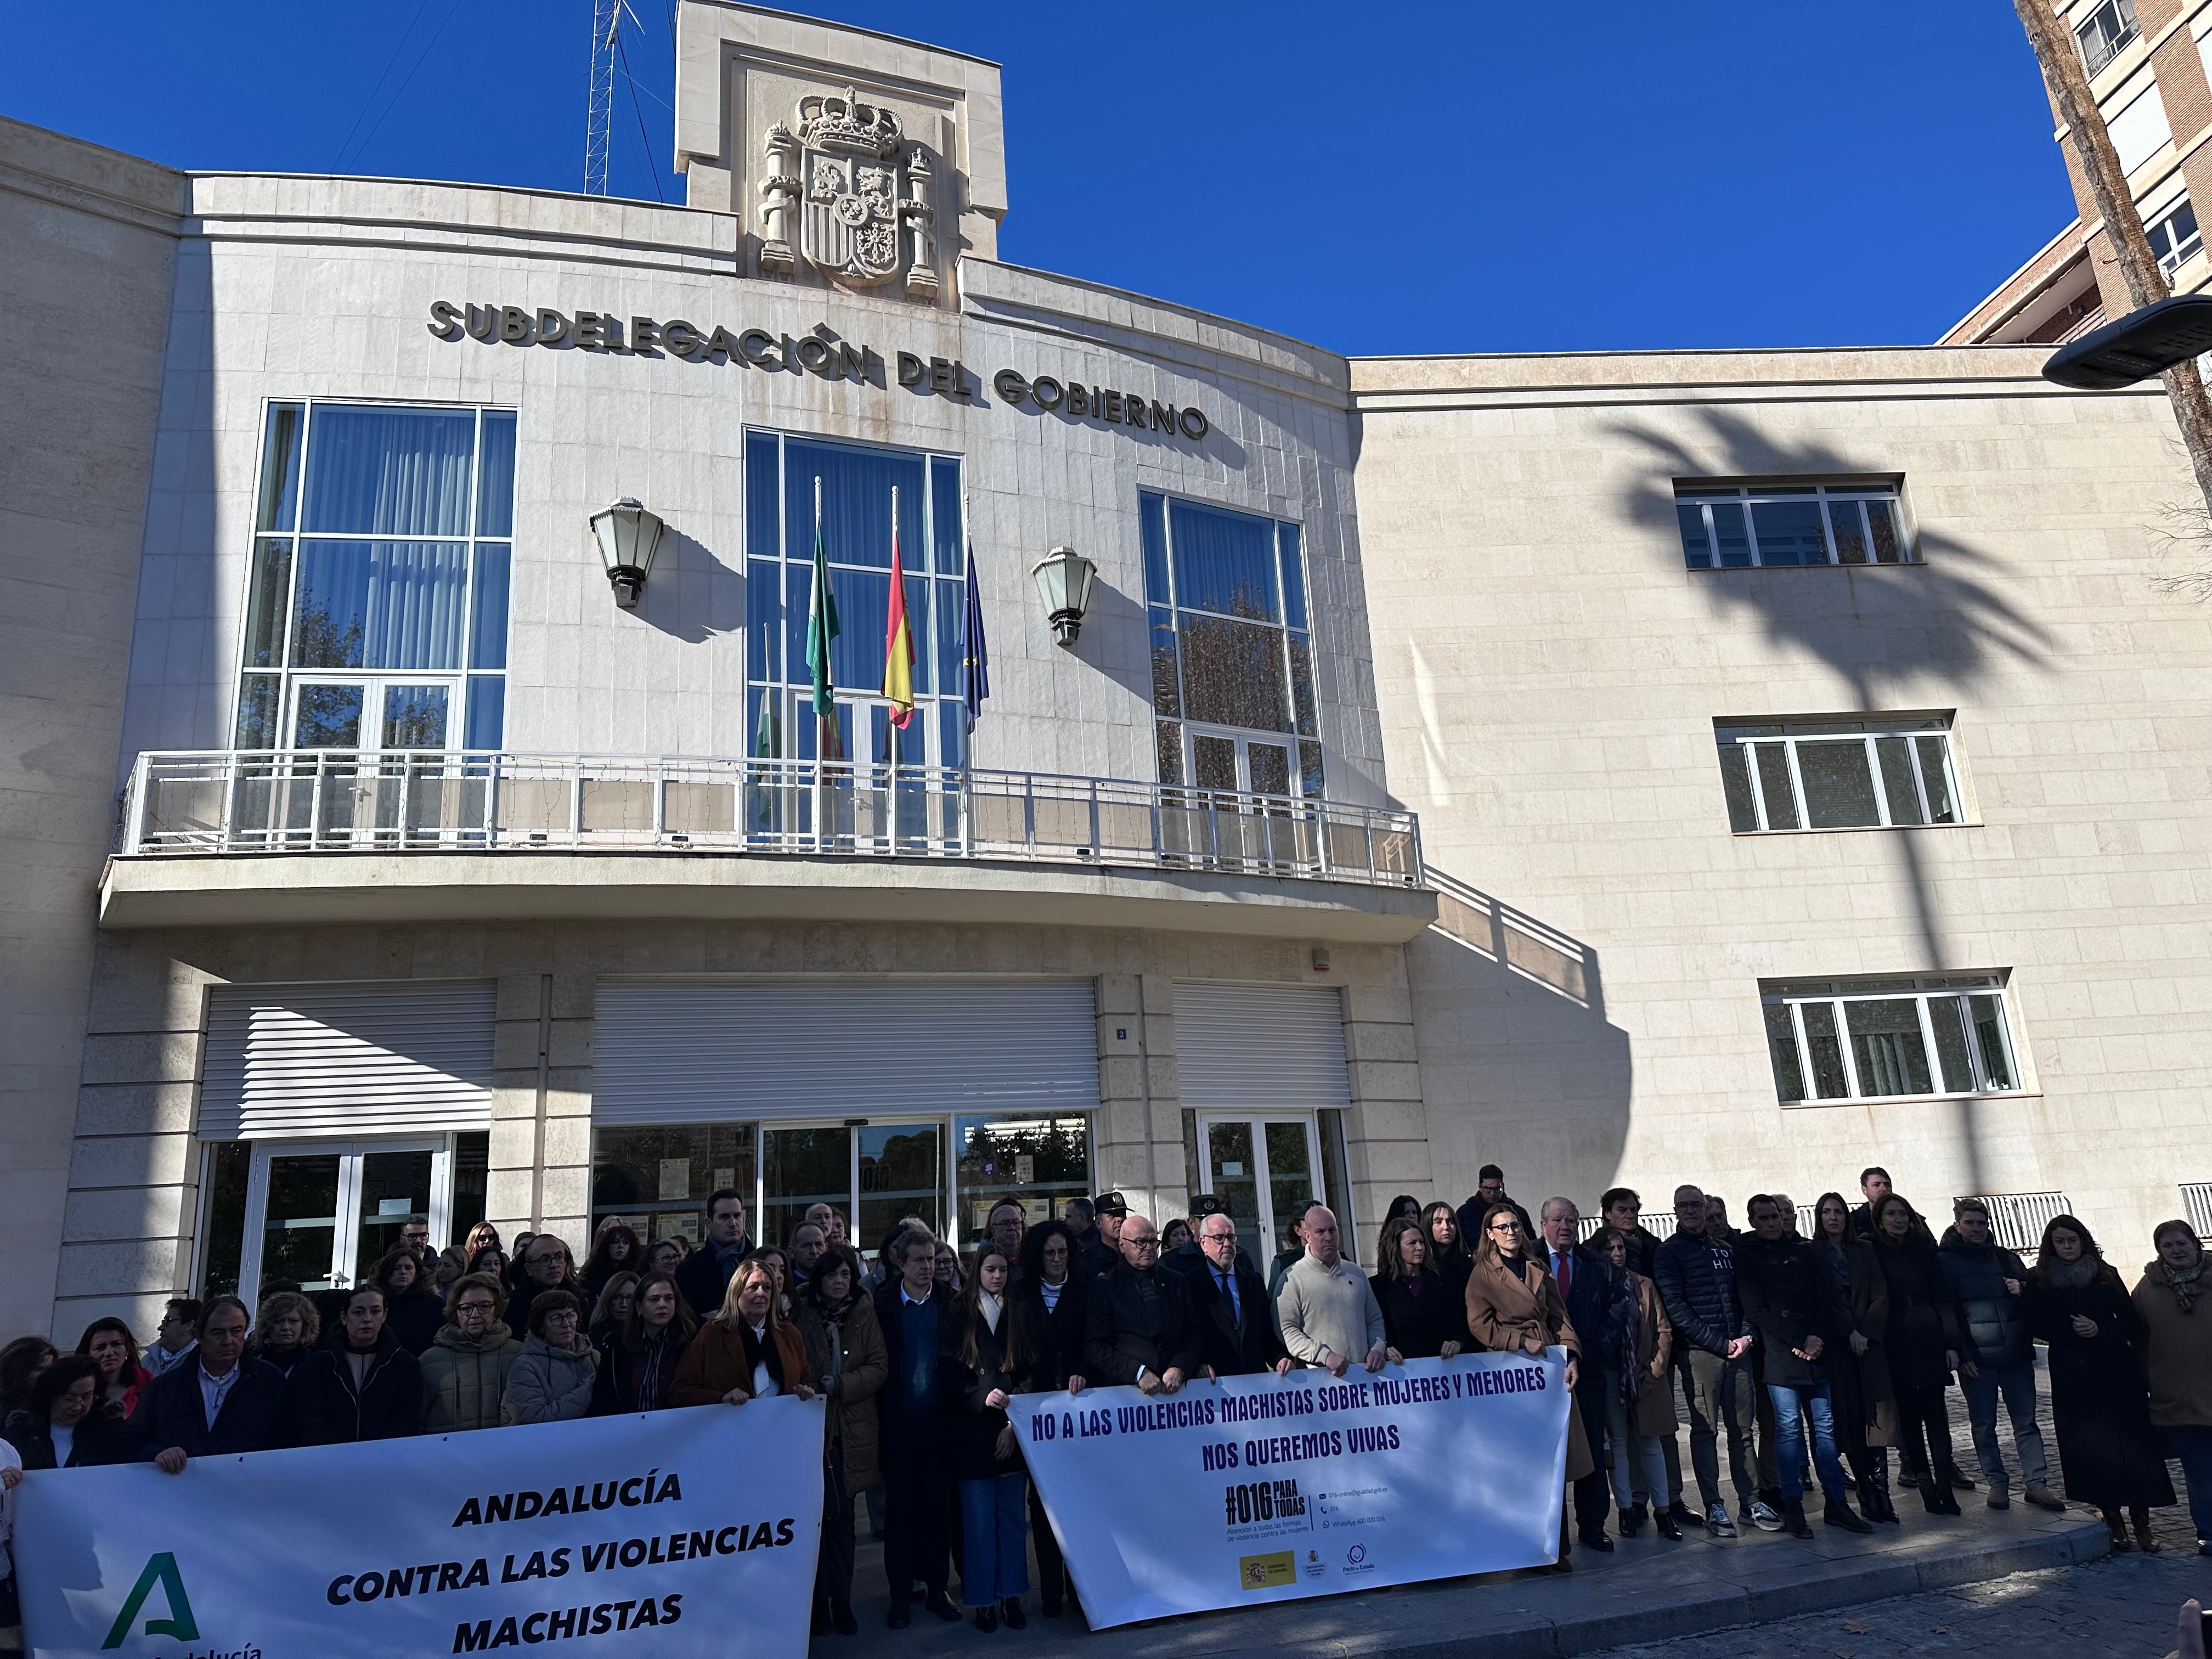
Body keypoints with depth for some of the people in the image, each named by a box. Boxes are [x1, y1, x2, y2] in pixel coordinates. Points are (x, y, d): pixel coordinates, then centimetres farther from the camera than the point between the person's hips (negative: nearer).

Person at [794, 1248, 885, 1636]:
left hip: (852, 1431, 2)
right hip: (810, 1427, -1)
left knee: (842, 1518, 7)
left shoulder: (864, 1314, 2)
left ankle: (841, 1603, 18)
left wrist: (840, 1385, -12)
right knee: (815, 1515, 0)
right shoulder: (801, 1314, -4)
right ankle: (817, 1603, 13)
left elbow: (879, 1367, 0)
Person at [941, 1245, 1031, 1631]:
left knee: (1012, 1516, 6)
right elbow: (948, 1377, -4)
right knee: (979, 1520, 1)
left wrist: (1015, 1424, -4)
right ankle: (983, 1599, 12)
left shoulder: (1015, 1317, 8)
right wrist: (983, 1397, -19)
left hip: (1011, 1434, 3)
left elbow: (1026, 1375, 6)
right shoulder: (956, 1318, 0)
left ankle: (1010, 1595, 17)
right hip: (972, 1435, -2)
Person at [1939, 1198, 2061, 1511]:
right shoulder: (1946, 1261, -1)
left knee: (2026, 1421, 6)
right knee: (1984, 1424, 4)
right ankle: (1997, 1483, 14)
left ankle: (2036, 1483, 13)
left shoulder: (2007, 1259, 13)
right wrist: (1962, 1354, -12)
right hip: (1976, 1360, -3)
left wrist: (2023, 1290, -3)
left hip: (2016, 1355, 3)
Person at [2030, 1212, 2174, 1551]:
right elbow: (2040, 1326, -1)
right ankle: (2115, 1525, 11)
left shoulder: (2106, 1275, 8)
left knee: (2134, 1447, -2)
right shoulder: (2041, 1282, 5)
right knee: (2091, 1452, 0)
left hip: (2116, 1371, 1)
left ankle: (2142, 1528, 7)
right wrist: (2072, 1330, -18)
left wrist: (2100, 1330, -14)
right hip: (2072, 1377, -1)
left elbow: (2133, 1323, 3)